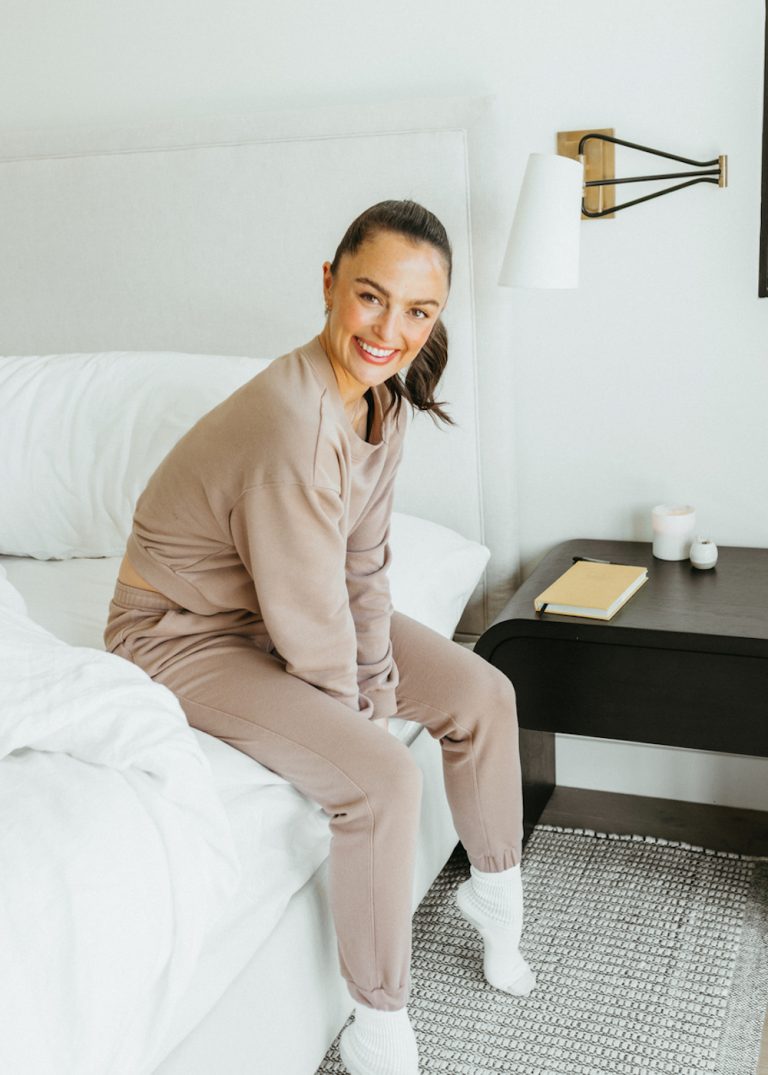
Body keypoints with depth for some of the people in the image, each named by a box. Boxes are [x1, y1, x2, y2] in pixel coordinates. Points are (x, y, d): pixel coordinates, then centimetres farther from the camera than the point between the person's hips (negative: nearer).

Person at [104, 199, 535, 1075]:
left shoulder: (383, 396, -8)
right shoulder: (296, 422, -35)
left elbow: (364, 563, 0)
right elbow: (309, 622, -27)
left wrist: (380, 688, -4)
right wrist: (359, 720, -11)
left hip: (291, 605, 9)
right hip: (186, 632, -8)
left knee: (482, 694, 4)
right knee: (382, 778, -25)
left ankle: (495, 894, 28)